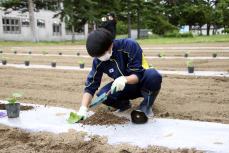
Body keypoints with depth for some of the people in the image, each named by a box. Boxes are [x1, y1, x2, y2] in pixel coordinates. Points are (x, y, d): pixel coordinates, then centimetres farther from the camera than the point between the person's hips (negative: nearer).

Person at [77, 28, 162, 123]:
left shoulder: (130, 46, -27)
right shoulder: (98, 60, -15)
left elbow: (138, 74, -28)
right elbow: (90, 85, -14)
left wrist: (124, 79, -49)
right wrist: (83, 108, -27)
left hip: (141, 82, -3)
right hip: (125, 88, 4)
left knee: (154, 76, -38)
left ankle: (146, 105, -10)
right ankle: (124, 104, 9)